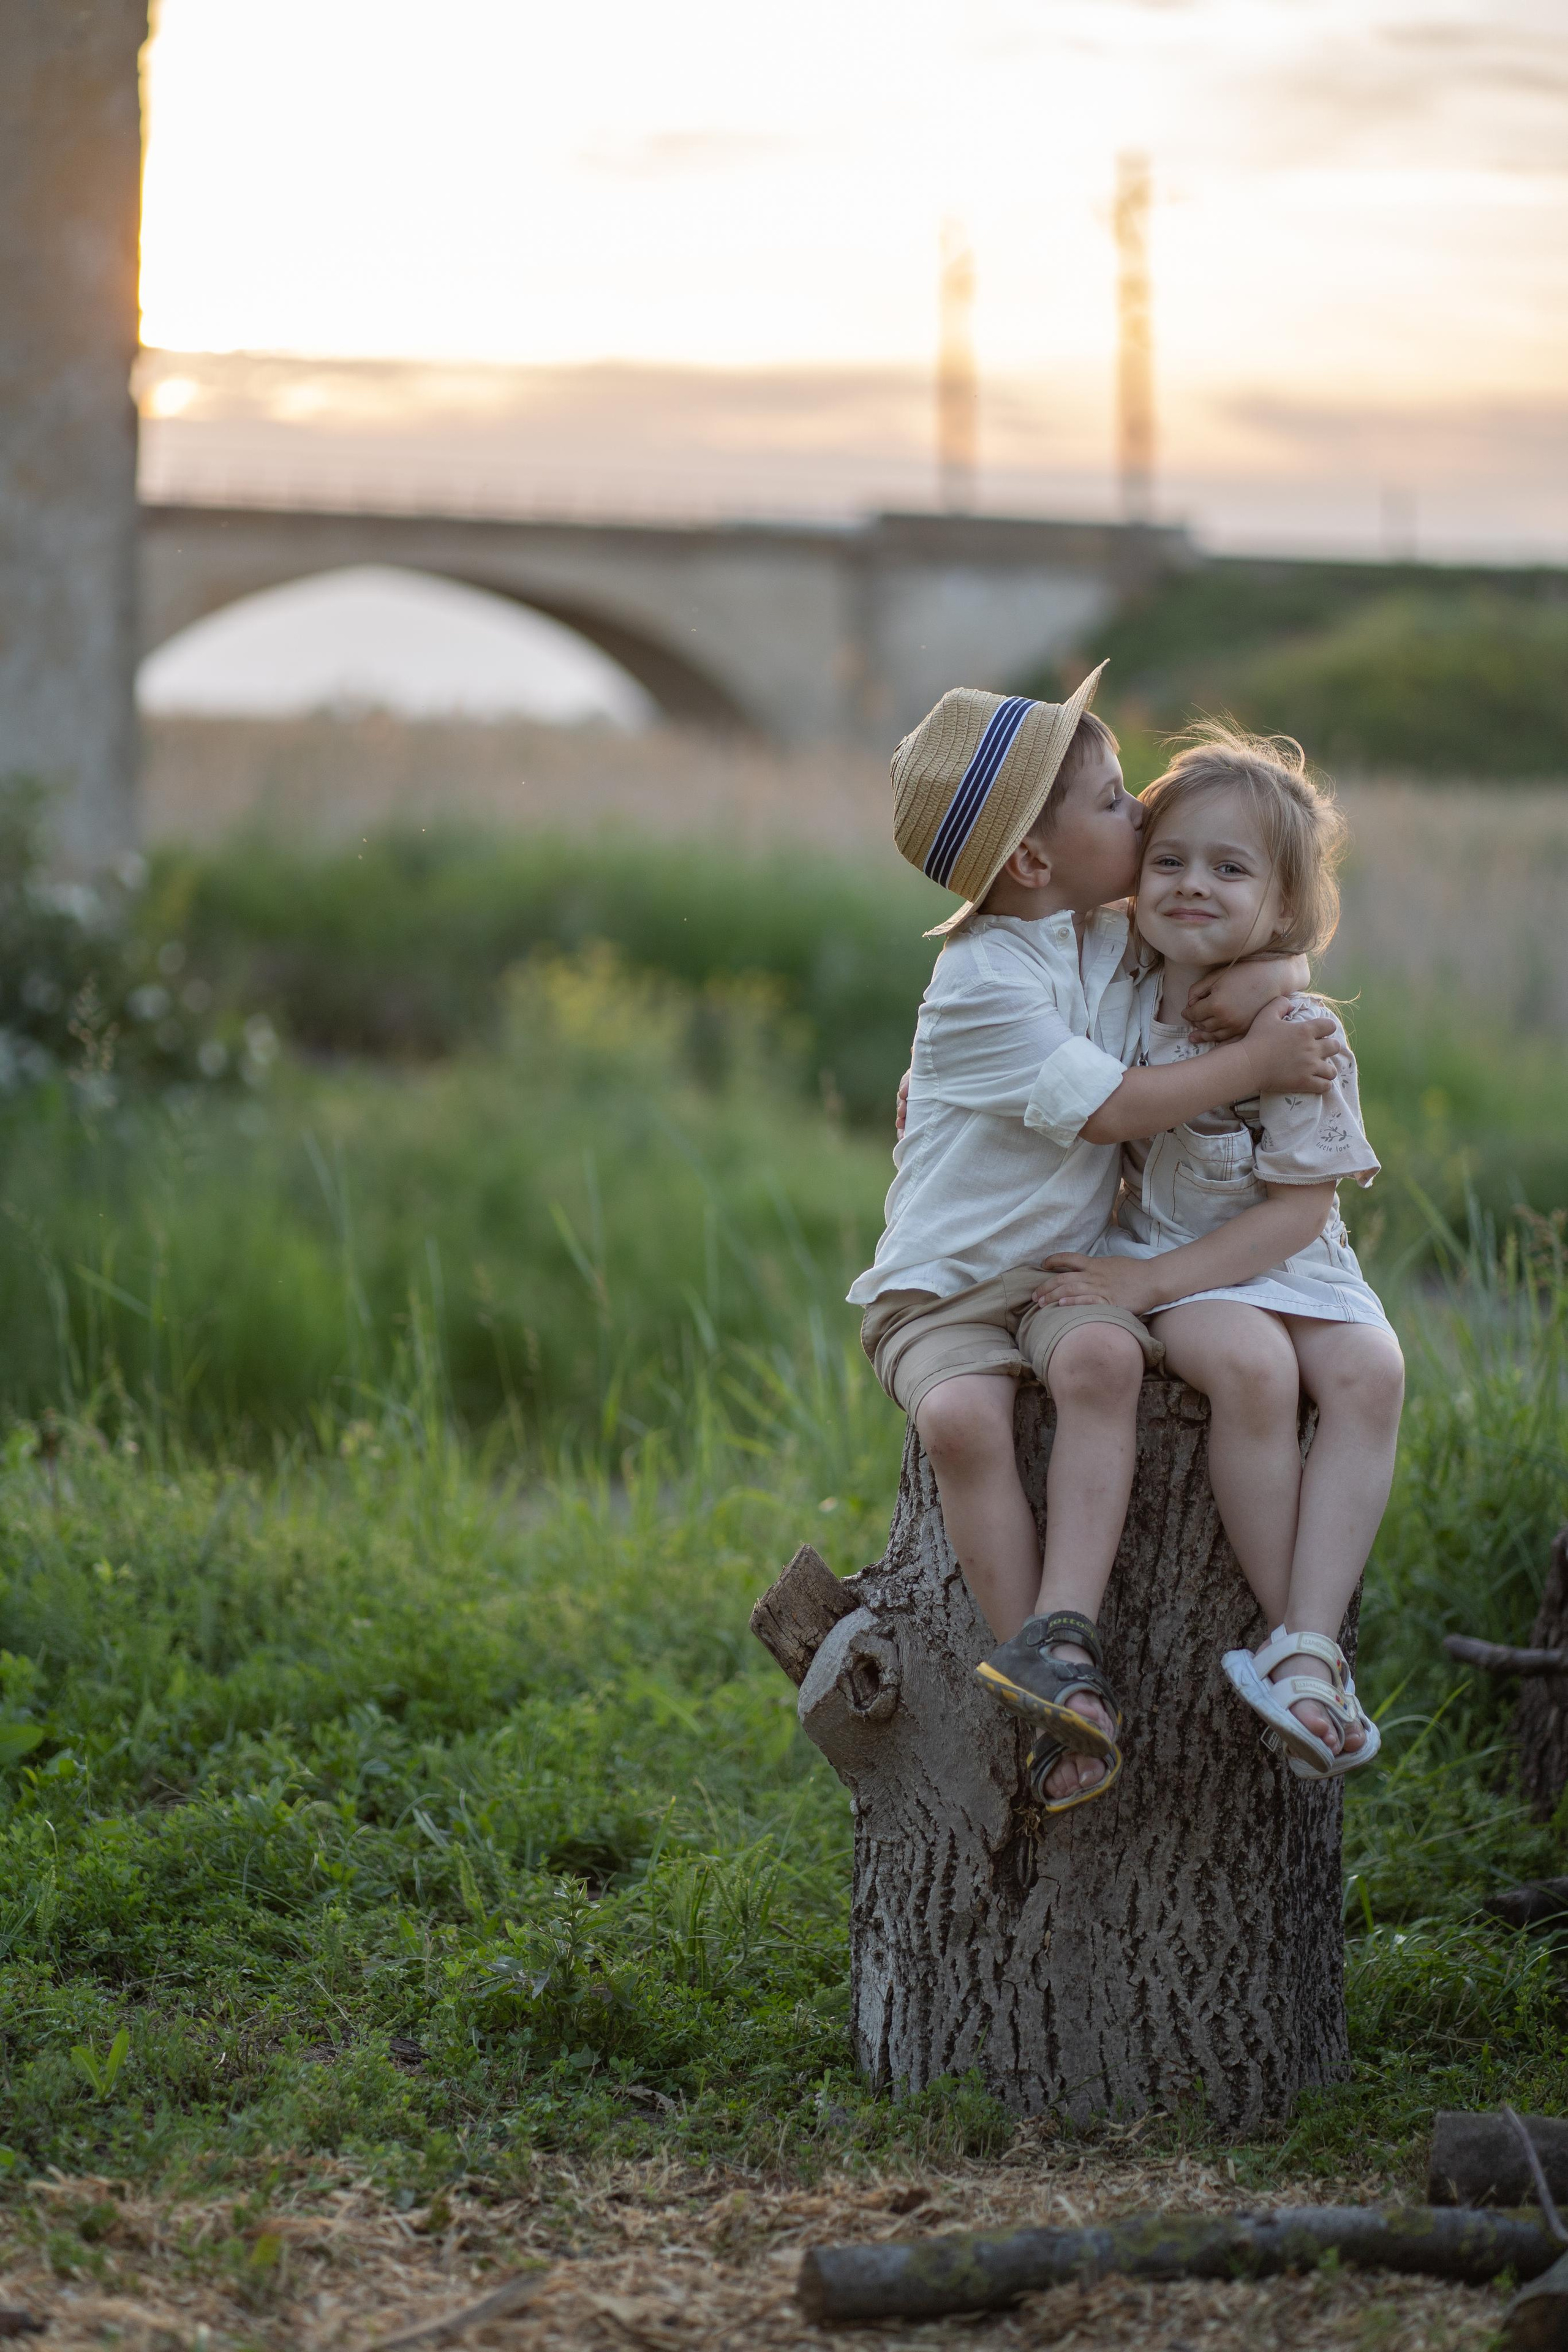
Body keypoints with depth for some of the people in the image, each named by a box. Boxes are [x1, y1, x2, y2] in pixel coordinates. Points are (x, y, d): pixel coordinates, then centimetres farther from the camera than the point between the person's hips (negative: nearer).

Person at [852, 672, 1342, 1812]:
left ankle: (1059, 1635, -39)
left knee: (1101, 1356, -31)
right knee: (963, 1416, -34)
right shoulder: (980, 982, -15)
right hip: (940, 1287, -4)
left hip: (1066, 1268, 5)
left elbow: (1281, 952, 17)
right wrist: (1254, 1065, -12)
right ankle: (1063, 1701, -30)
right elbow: (1111, 1106, -17)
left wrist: (1267, 977, -7)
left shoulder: (1124, 941, 8)